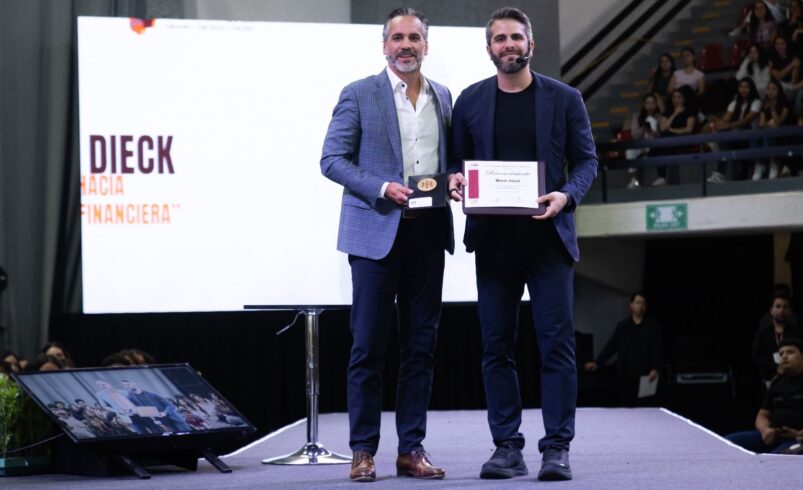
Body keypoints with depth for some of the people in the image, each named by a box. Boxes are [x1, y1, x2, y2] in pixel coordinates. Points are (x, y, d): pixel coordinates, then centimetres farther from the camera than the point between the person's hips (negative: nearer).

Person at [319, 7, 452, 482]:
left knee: (421, 346, 7)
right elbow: (332, 159, -4)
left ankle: (412, 448, 13)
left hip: (428, 233, 5)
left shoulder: (443, 98, 13)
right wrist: (381, 188, -16)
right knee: (369, 347, -2)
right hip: (376, 233, -4)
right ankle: (363, 451, 5)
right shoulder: (358, 95, -1)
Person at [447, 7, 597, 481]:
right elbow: (458, 159, 13)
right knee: (497, 346, 3)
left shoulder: (564, 99, 4)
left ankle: (557, 448, -1)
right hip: (494, 240, 2)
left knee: (557, 343, -4)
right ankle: (507, 447, 8)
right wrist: (456, 179, -9)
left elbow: (586, 159, 5)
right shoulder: (470, 101, 9)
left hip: (548, 235, -2)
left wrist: (567, 195, -13)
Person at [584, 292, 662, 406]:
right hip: (626, 374, 2)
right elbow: (611, 347, 12)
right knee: (626, 406, -1)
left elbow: (656, 349, 0)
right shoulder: (622, 326, 13)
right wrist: (597, 363, 3)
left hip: (645, 375, -2)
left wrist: (655, 369, -12)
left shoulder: (652, 326, 7)